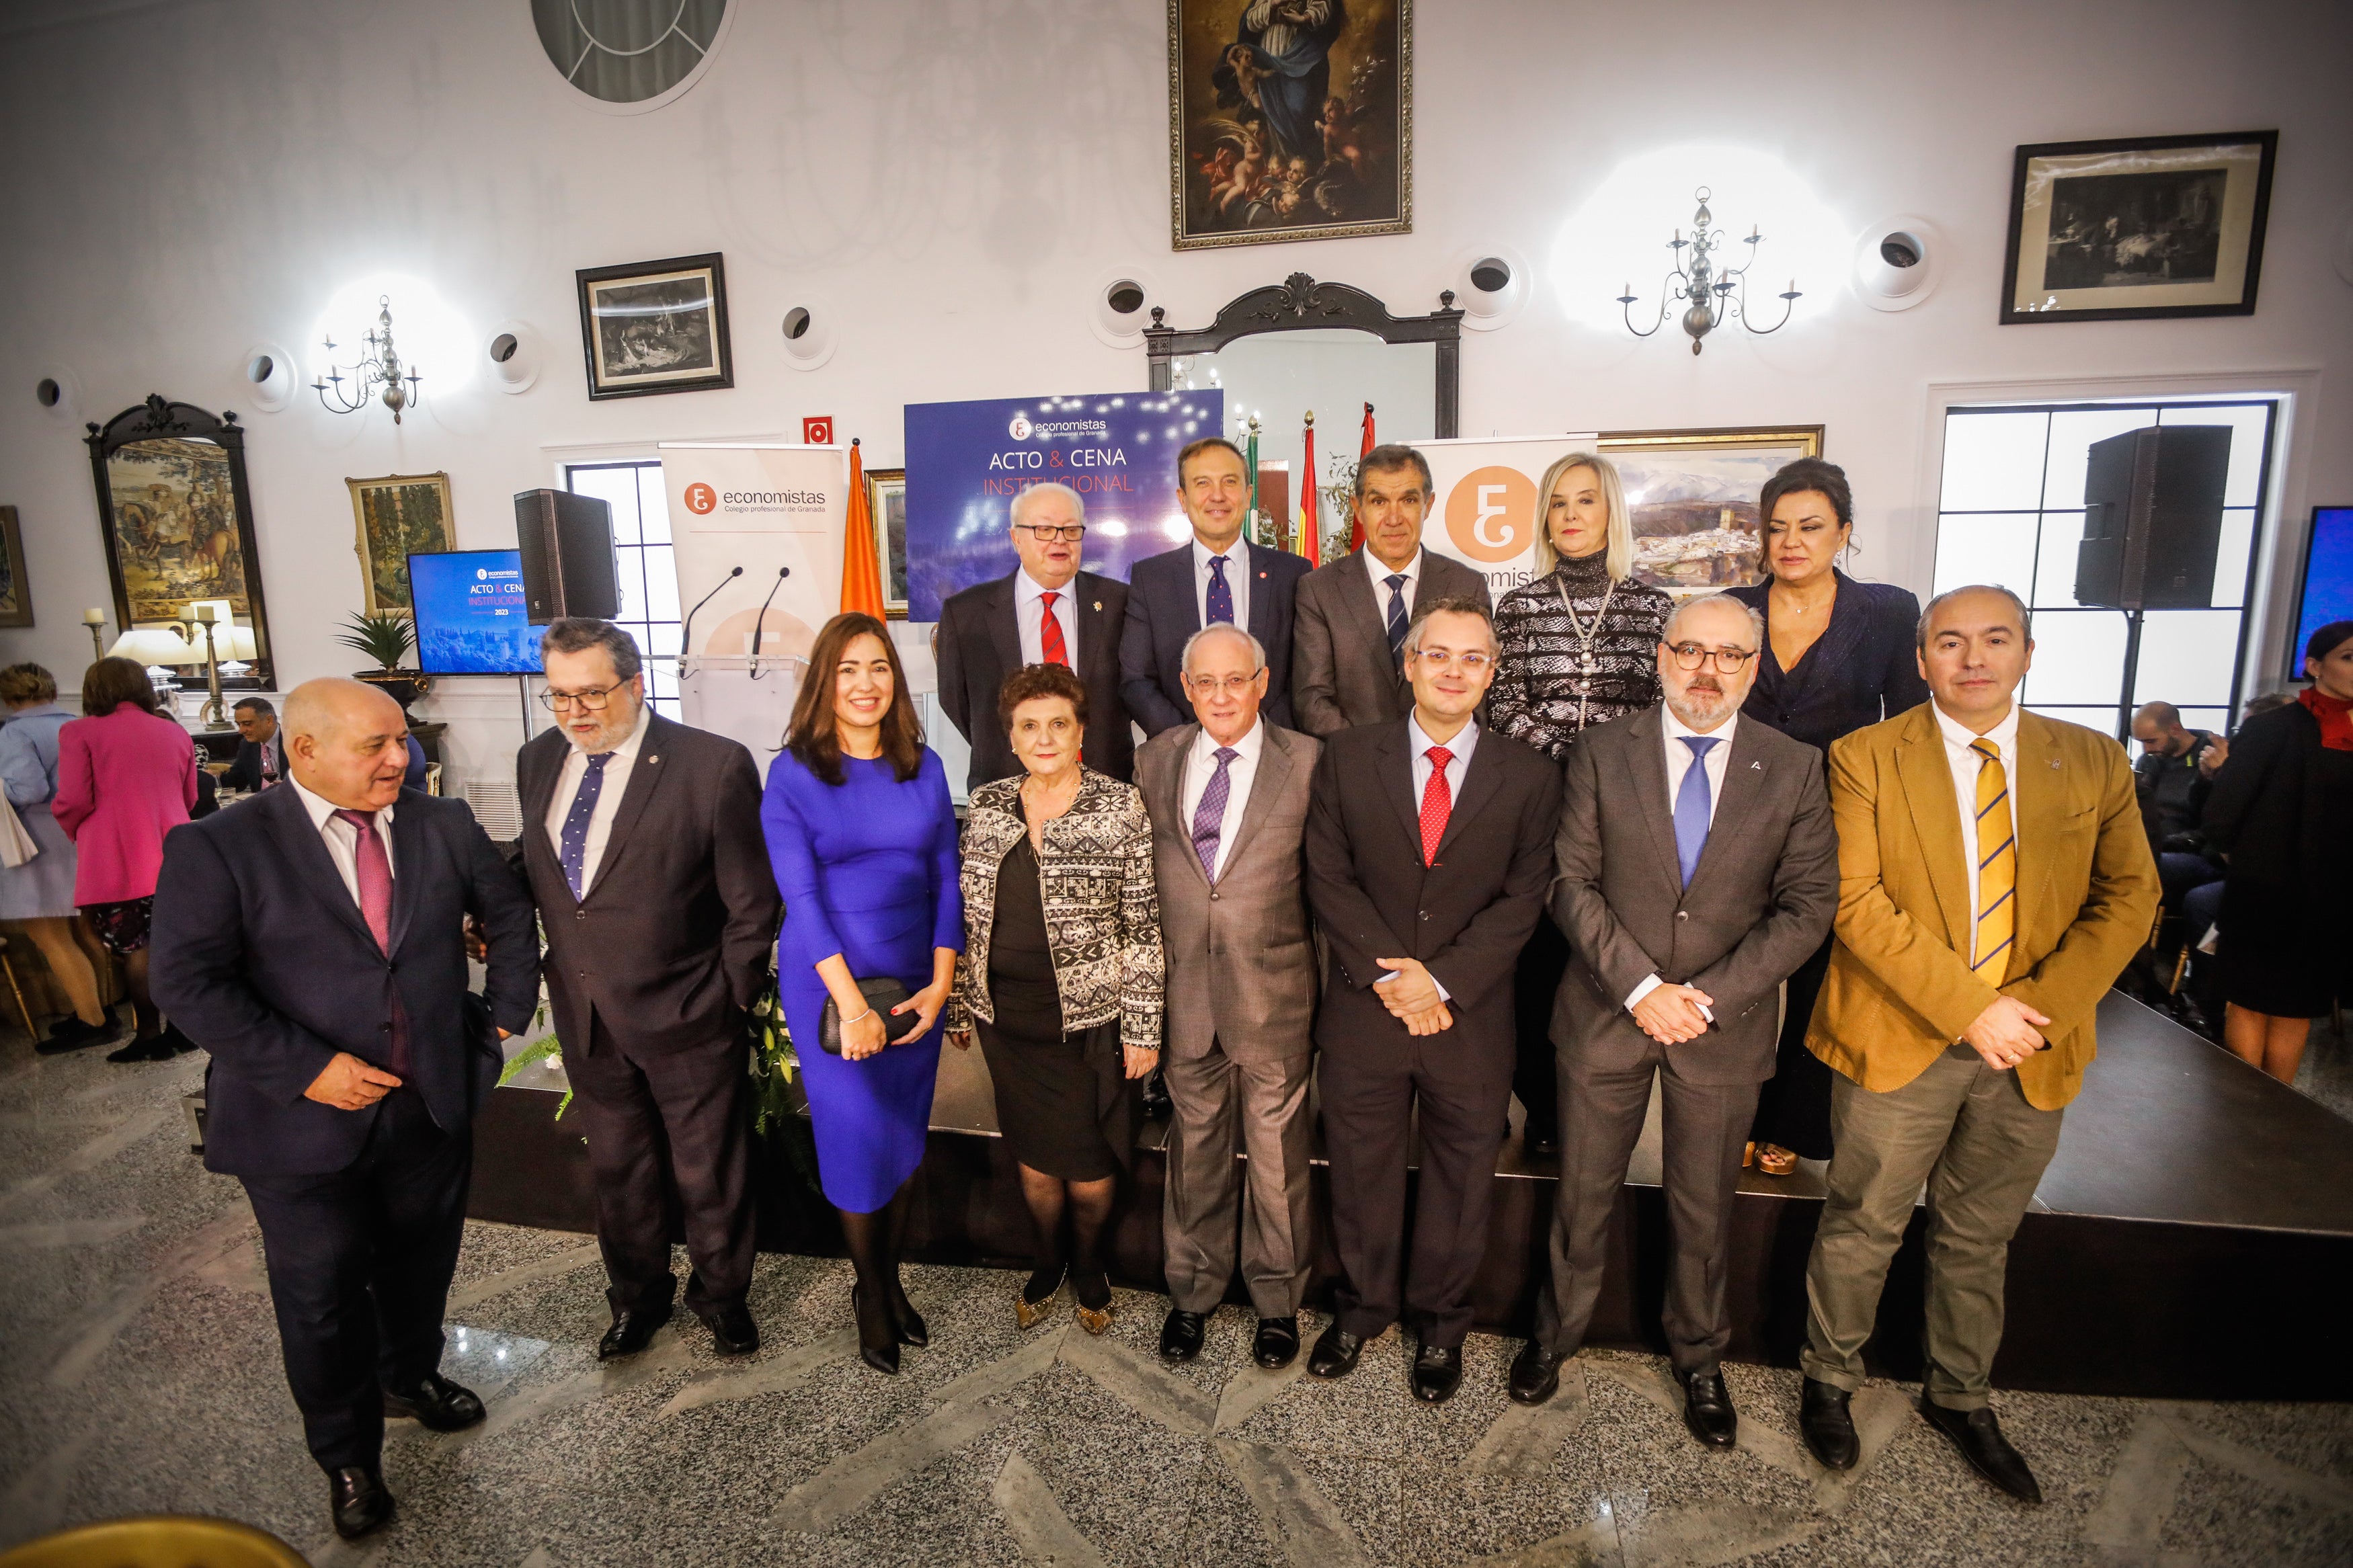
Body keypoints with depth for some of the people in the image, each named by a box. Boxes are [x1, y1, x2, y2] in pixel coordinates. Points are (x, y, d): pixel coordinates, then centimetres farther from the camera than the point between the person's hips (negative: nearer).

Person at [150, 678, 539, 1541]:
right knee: (324, 1293, 12)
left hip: (434, 1104, 4)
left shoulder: (445, 825, -2)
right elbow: (187, 981, -15)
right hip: (306, 1118, -3)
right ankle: (347, 1456, 35)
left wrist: (506, 1013, 5)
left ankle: (411, 1377, 50)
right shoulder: (219, 847, -12)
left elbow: (511, 914, 11)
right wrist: (307, 1069, -21)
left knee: (421, 1265, 21)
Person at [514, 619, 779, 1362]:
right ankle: (637, 1294, 46)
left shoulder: (714, 765, -18)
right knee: (616, 1167, 23)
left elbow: (751, 900, -13)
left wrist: (732, 995, -9)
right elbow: (534, 869, 13)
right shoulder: (538, 759, 0)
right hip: (586, 1015, 5)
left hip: (686, 1018, -5)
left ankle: (721, 1293, 40)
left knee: (709, 1172, 14)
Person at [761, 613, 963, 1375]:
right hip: (828, 980, -3)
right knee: (857, 1136, 4)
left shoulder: (924, 767, 2)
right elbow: (802, 894, -13)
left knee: (905, 1134, 12)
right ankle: (870, 1296, 28)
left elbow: (946, 878, 2)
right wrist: (851, 1001, -18)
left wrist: (941, 983, -8)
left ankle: (891, 1279, 34)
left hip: (915, 978, 3)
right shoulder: (793, 774, -7)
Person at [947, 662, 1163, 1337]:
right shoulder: (988, 806, 3)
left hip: (1090, 1017, -3)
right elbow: (969, 914, 9)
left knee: (1092, 1166, 8)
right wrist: (960, 1005, 10)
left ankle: (1089, 1265, 38)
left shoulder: (1120, 807, -8)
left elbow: (1144, 927, -8)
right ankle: (1048, 1262, 42)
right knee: (1034, 1156, 16)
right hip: (1008, 1016, 3)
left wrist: (1143, 1027, -9)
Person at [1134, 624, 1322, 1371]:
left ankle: (1277, 1300, 35)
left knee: (1276, 1150, 12)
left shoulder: (1306, 761, -4)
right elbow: (1139, 871, 7)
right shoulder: (1155, 760, 4)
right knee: (1195, 1146, 16)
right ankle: (1192, 1292, 37)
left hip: (1274, 993, -2)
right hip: (1183, 992, 2)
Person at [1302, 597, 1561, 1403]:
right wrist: (1387, 975, -14)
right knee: (1360, 1169, 16)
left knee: (1460, 1176, 16)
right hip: (1364, 1009, 0)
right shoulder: (1346, 758, -1)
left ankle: (1441, 1319, 39)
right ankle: (1363, 1304, 40)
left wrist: (1441, 977, -16)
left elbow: (1522, 899, -6)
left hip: (1472, 1018, 0)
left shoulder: (1530, 777, -1)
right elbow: (1328, 877, -5)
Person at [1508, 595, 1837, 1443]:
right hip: (1606, 1015, 0)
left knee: (1705, 1211, 17)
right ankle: (1555, 1332, 37)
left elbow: (1808, 907, -5)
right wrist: (1640, 988, -16)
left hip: (1725, 1026, 1)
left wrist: (1706, 997, -14)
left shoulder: (1794, 770, -2)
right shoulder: (1603, 751, -4)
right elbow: (1572, 882, -7)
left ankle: (1699, 1359, 40)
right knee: (1583, 1196, 14)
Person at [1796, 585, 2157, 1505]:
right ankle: (1828, 1383, 31)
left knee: (1979, 1238, 18)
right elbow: (1856, 901, -12)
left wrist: (2040, 1005, -12)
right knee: (1863, 1226, 10)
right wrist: (1968, 1008, -19)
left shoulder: (2095, 764, 5)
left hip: (2034, 1049, 3)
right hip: (1901, 1041, -3)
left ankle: (1960, 1399, 39)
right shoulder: (1866, 759, -6)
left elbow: (2128, 897, 2)